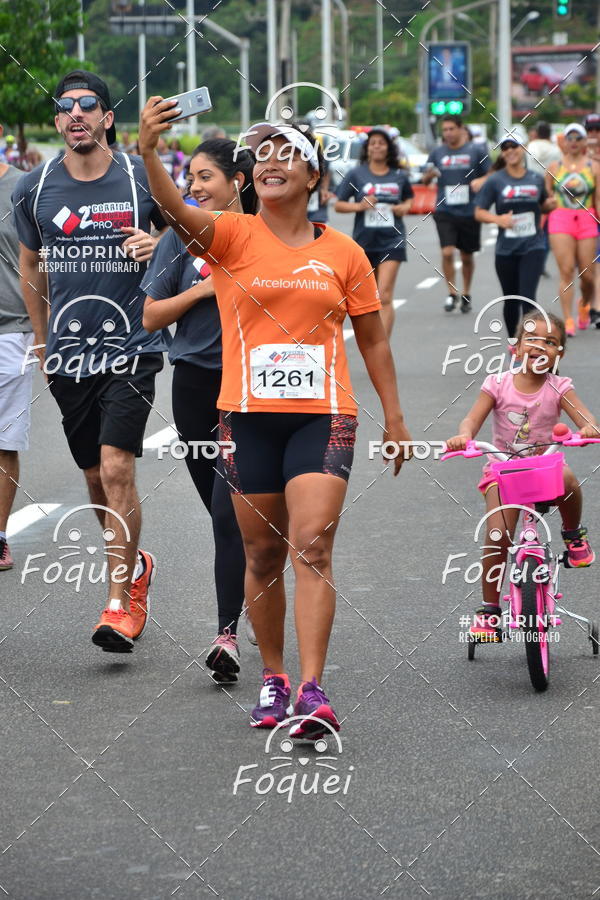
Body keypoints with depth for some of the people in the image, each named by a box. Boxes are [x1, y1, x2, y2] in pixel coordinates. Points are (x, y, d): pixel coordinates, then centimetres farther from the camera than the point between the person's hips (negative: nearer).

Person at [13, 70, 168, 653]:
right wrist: (43, 344, 20)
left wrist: (157, 245, -10)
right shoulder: (34, 189, 4)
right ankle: (133, 565, 37)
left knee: (117, 469, -15)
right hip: (68, 357, 3)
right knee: (95, 478, 12)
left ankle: (120, 603, -8)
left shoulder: (142, 177, -4)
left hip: (131, 349, -3)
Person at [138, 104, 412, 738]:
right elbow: (177, 211, -19)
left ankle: (312, 691, -20)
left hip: (323, 415, -1)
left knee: (312, 546, -14)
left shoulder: (343, 254, 7)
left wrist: (394, 417, 13)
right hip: (248, 416, 1)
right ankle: (273, 680, 24)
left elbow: (373, 340, 15)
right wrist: (148, 152, -38)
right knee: (263, 554, 8)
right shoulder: (233, 238, 2)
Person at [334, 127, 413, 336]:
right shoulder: (356, 174, 0)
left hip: (392, 241, -1)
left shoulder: (399, 176, 4)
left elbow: (408, 199, 22)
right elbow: (339, 205, 2)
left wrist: (405, 207, 0)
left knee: (385, 296, -14)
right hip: (364, 241, 1)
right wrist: (359, 206, -15)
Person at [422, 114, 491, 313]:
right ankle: (452, 293, -3)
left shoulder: (476, 151, 0)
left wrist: (481, 180, -18)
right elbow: (425, 180, 11)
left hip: (469, 212, -1)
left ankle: (466, 295, 26)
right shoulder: (437, 152, 5)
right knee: (447, 252, -14)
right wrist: (429, 175, -12)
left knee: (467, 257, 10)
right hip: (444, 211, 1)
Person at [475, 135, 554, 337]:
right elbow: (479, 212, -2)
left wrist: (550, 204, -2)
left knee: (528, 297, -14)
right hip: (506, 250, 0)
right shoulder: (495, 181, -2)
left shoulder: (536, 179, 5)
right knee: (511, 300, 11)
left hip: (533, 247, 0)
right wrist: (497, 219, -21)